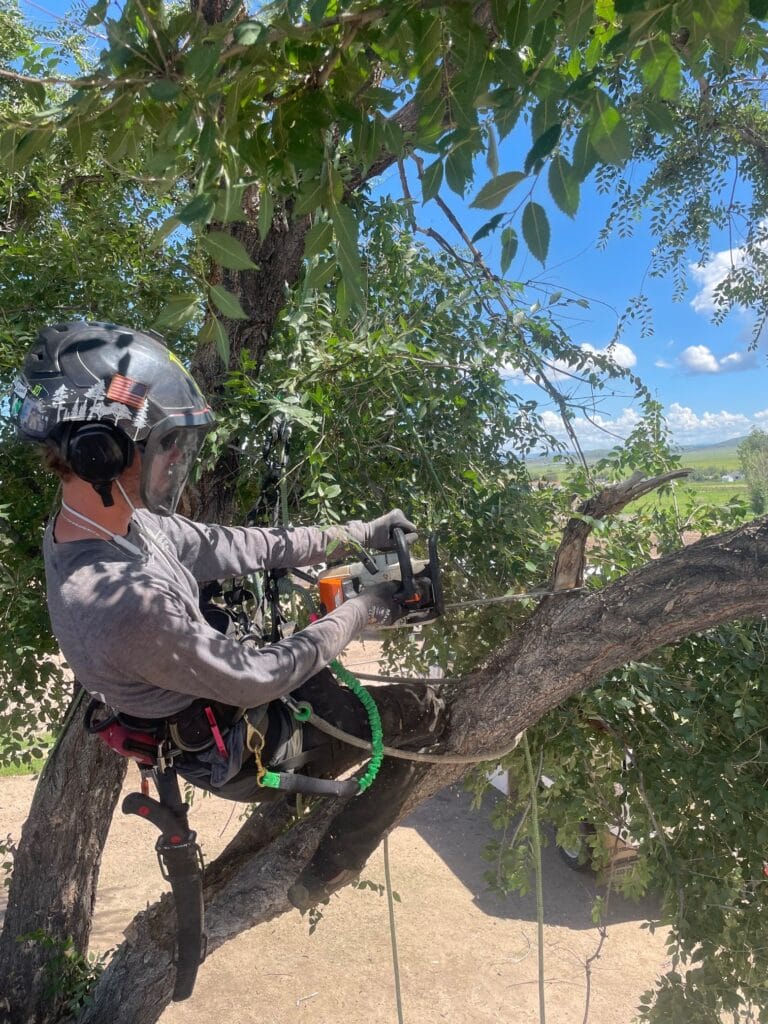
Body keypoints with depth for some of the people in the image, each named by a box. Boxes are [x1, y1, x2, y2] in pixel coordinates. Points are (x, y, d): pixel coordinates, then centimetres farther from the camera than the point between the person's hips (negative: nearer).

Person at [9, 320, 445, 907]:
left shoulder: (115, 521, -12)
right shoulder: (129, 601, -40)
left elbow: (232, 548, -6)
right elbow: (257, 680, -28)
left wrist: (358, 535, -4)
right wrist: (359, 614, -15)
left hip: (210, 702, 8)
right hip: (239, 751, -8)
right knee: (422, 714, 1)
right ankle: (324, 875, 16)